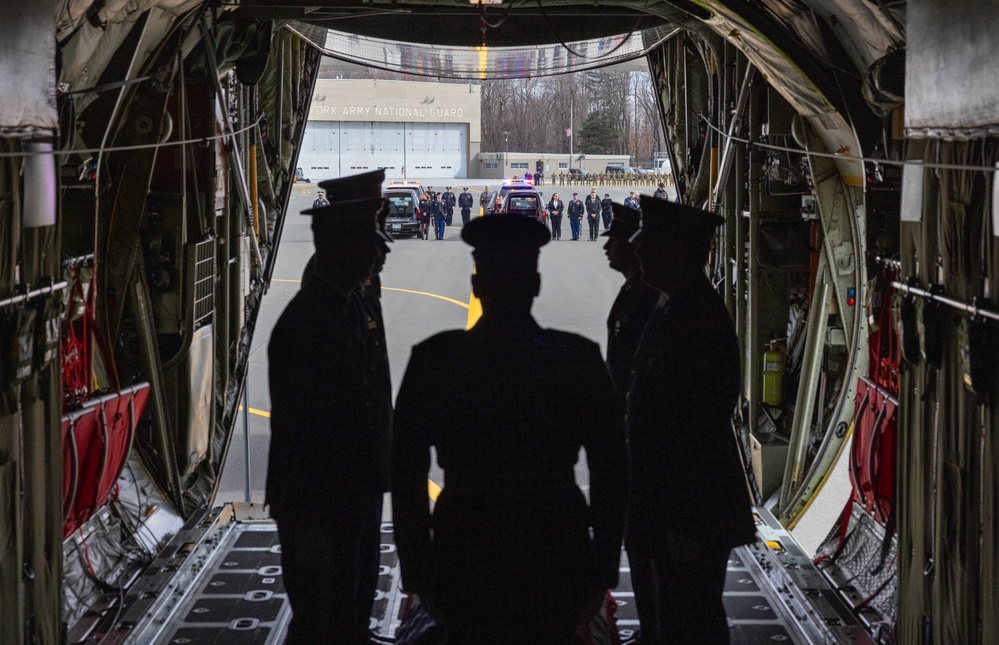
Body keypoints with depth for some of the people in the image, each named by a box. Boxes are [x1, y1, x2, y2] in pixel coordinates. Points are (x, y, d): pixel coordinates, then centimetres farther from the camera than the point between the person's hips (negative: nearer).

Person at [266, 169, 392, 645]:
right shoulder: (308, 320, -21)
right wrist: (309, 524, -21)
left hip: (350, 498, 10)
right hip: (320, 509, -10)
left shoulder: (341, 310, 9)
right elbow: (296, 428, -22)